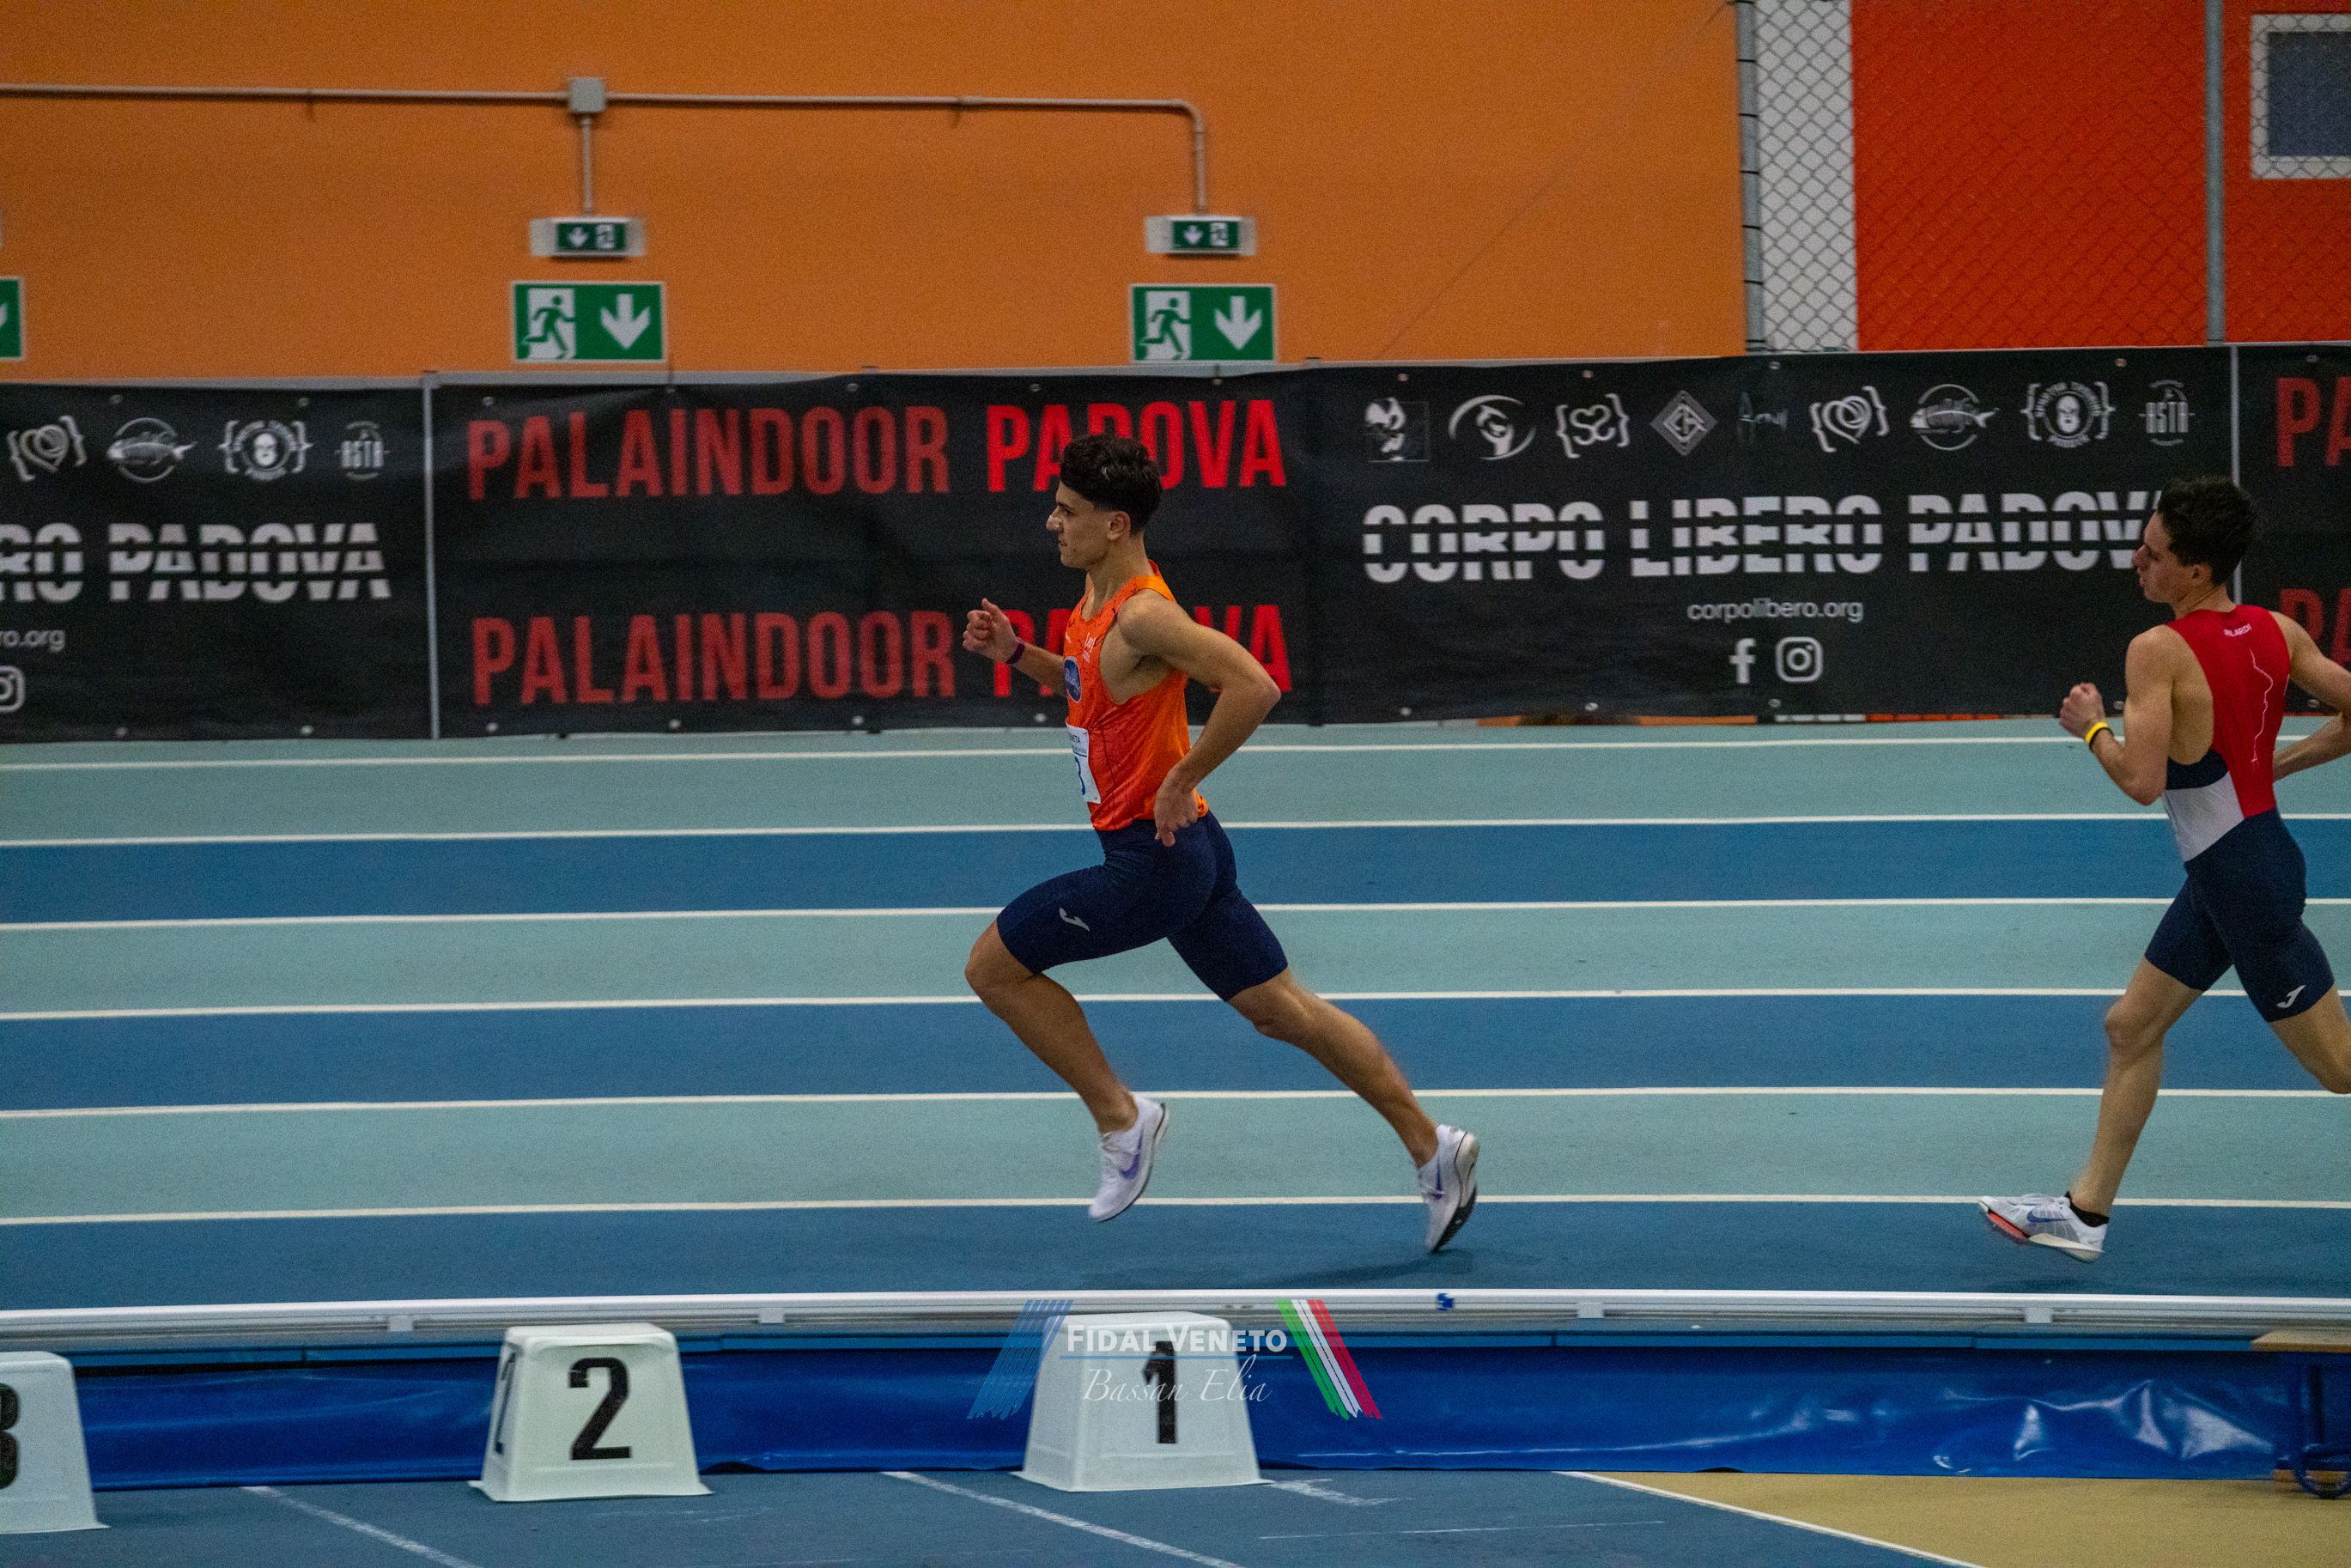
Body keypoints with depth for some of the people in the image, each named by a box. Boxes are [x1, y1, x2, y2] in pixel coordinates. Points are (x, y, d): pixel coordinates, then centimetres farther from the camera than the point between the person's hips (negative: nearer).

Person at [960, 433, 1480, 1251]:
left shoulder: (1143, 615, -22)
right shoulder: (1098, 600, 8)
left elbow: (1254, 688, -32)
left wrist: (1184, 780, -24)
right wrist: (1017, 653, 12)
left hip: (1154, 856, -10)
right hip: (1183, 852, 10)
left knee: (994, 964, 0)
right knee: (1280, 1008, 14)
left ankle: (1121, 1120, 6)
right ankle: (1430, 1145, 16)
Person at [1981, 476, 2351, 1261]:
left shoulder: (2158, 651, -21)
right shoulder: (2278, 634, 1)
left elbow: (2142, 780, -27)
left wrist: (2093, 727, -8)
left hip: (2245, 874, -9)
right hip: (2222, 874, 9)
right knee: (2132, 1026, 18)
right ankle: (2086, 1211, 26)